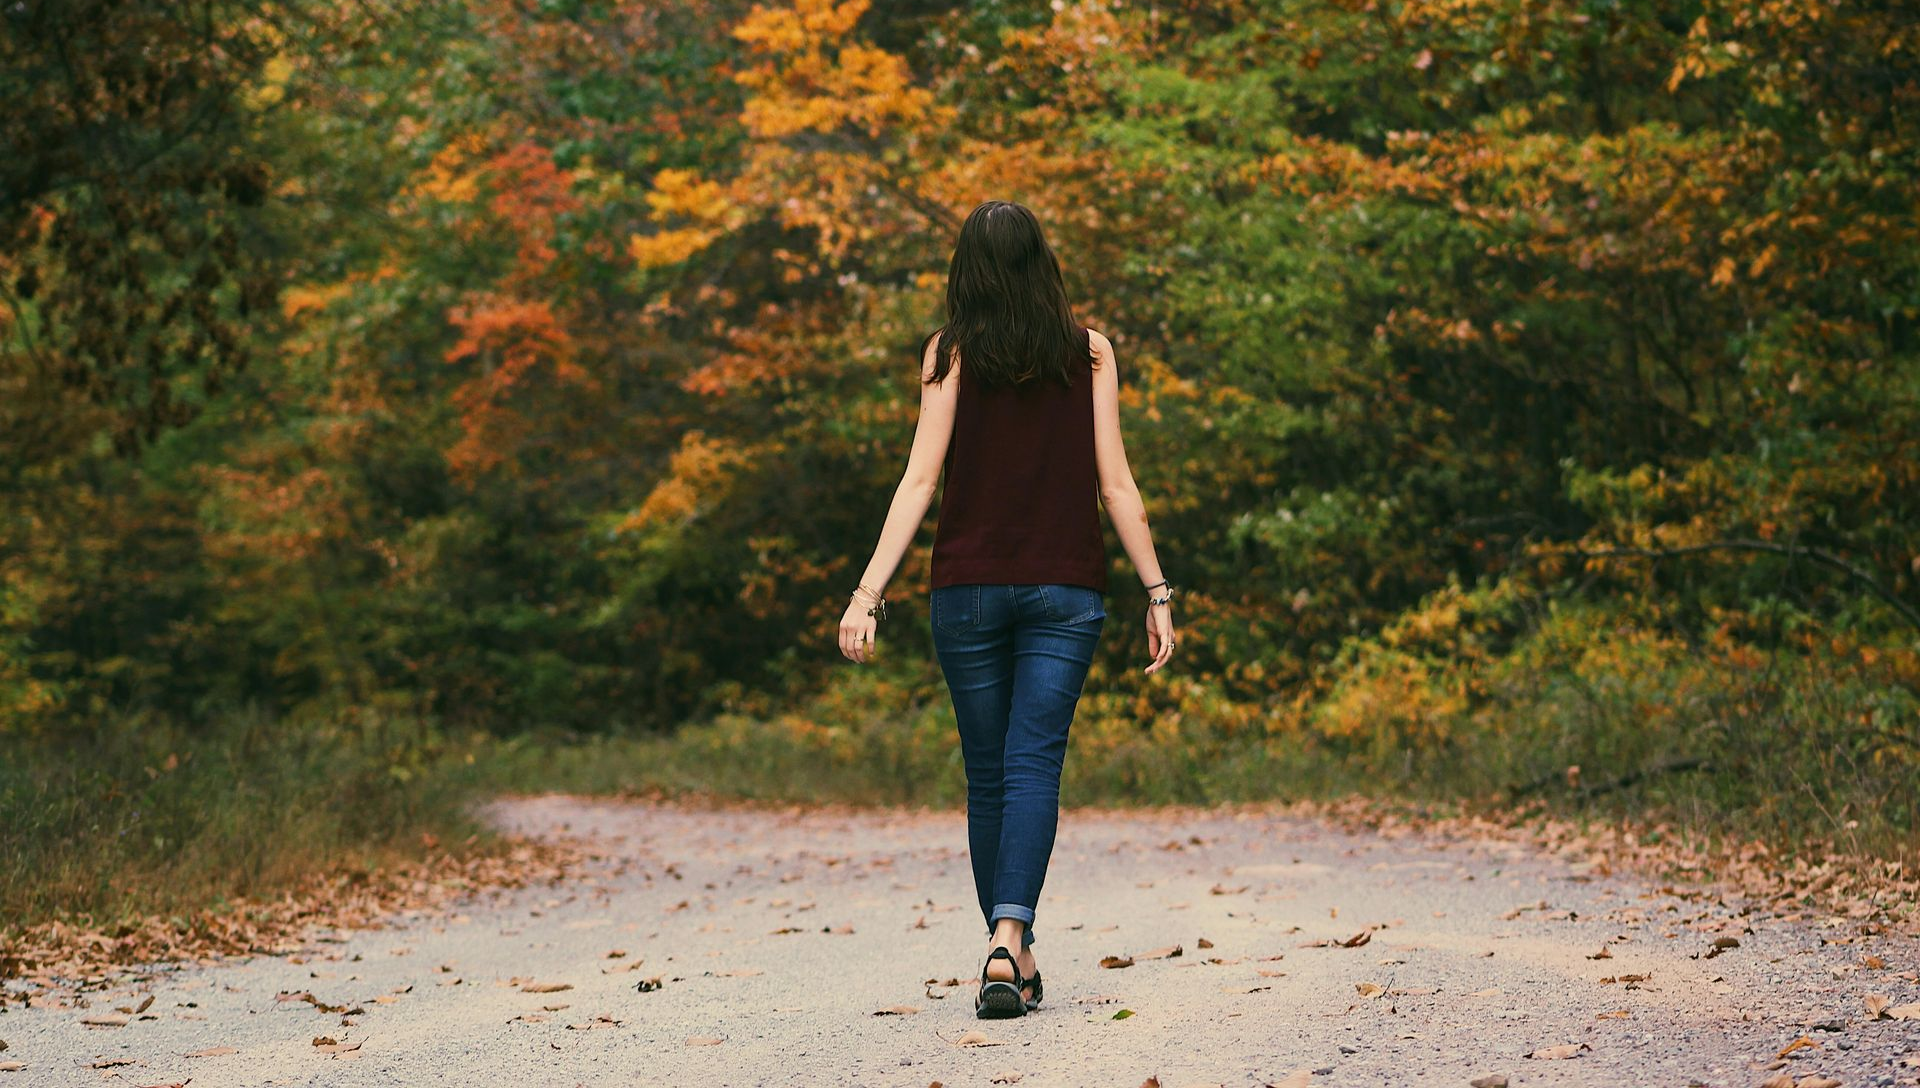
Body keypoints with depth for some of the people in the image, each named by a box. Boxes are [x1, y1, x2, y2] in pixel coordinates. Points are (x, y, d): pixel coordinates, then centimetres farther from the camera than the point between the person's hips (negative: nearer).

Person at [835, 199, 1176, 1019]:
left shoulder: (950, 353, 0)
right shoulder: (1090, 353, 3)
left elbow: (921, 480, -7)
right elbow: (1115, 483, 0)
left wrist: (869, 592, -7)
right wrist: (1156, 592, 5)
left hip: (968, 588, 0)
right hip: (1064, 588, 0)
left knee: (987, 775, 11)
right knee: (1033, 766, -6)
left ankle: (1011, 949, 16)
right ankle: (1009, 937, -26)